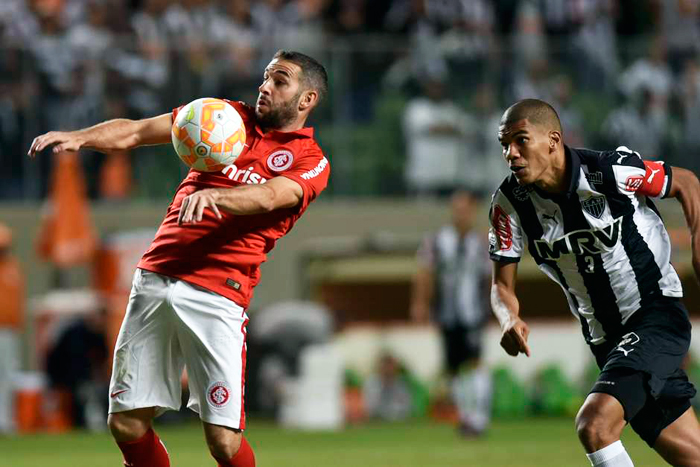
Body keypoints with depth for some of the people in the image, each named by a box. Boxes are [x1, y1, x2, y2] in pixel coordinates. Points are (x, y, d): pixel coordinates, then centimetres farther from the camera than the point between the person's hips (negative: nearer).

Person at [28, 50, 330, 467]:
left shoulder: (311, 162, 4)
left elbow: (268, 197, -17)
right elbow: (136, 132, 9)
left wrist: (213, 195, -37)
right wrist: (81, 137, -10)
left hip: (217, 296, -4)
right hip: (156, 278, 4)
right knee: (127, 426, 1)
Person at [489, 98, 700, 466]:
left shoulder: (609, 170, -19)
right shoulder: (510, 202, -7)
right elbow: (502, 285, -1)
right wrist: (510, 321, -23)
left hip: (658, 314, -5)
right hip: (606, 338, 5)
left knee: (594, 424, -26)